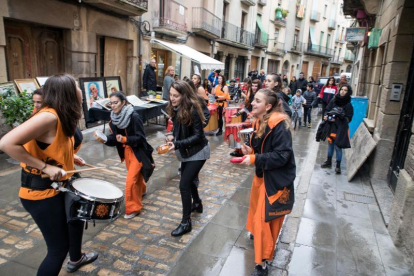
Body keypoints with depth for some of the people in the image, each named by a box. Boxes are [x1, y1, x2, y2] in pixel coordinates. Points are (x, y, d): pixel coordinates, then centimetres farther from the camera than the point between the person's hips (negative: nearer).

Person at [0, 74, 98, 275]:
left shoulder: (61, 117, 3)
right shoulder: (49, 116, -26)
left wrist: (70, 157, 9)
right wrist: (45, 167, -28)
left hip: (58, 186, 10)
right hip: (40, 192, -10)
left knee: (77, 217, 29)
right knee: (59, 248, 0)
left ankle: (76, 259, 55)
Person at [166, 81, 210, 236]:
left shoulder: (192, 110, -25)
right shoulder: (176, 109, -2)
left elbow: (198, 136, -25)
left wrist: (177, 144, -32)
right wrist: (173, 136, -12)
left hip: (198, 152, -8)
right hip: (187, 151, 8)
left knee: (184, 184, -10)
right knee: (188, 180, 22)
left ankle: (186, 223, 4)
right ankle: (197, 204, 48)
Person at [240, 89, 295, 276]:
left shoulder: (279, 126, -25)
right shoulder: (260, 122, 2)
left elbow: (282, 156, -28)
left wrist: (254, 159, -27)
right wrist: (251, 151, -7)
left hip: (276, 179, -8)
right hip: (262, 174, 8)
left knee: (264, 218, -1)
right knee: (257, 208, 25)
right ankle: (258, 234, 54)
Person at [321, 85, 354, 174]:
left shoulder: (348, 105, -10)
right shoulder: (333, 101, -1)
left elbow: (348, 119, -9)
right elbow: (327, 110, 9)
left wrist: (337, 119, -22)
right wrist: (326, 116, -12)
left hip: (340, 129, -4)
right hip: (331, 126, 4)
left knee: (338, 146, -2)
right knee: (330, 144, 17)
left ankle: (338, 166, 13)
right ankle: (329, 162, 34)